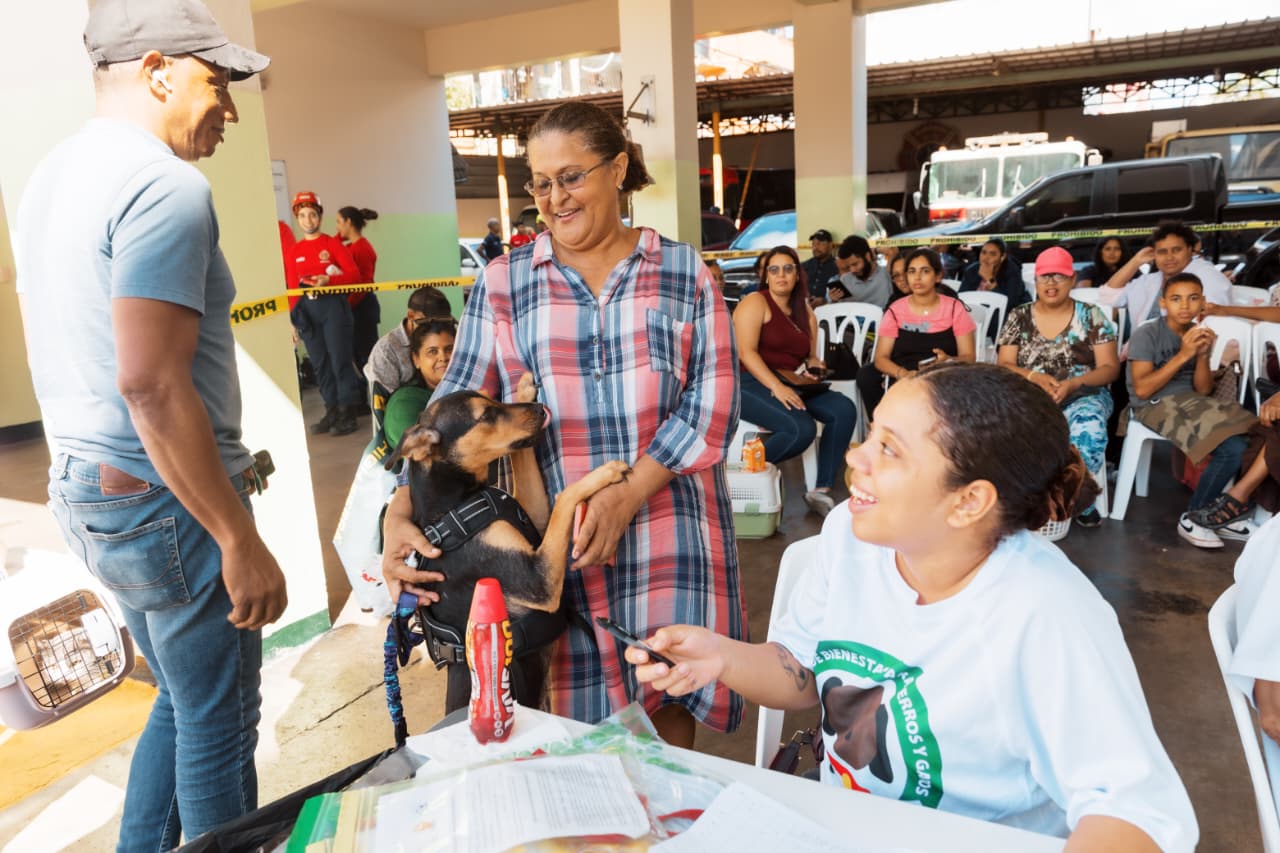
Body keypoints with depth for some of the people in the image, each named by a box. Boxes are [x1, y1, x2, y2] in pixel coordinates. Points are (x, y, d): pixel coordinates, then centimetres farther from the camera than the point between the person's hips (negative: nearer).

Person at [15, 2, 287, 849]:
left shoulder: (54, 175, 13)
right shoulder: (165, 186, -18)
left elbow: (90, 358, 17)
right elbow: (150, 385, -26)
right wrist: (242, 541, -22)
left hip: (85, 490, 10)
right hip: (165, 499, -9)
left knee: (184, 701, 25)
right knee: (218, 725, 8)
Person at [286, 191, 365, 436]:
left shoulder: (333, 243, 2)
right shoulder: (294, 251, 12)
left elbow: (354, 274, -4)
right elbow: (293, 287, 11)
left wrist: (328, 280, -18)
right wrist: (293, 319, 6)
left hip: (332, 305, -4)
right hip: (307, 310, 4)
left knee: (340, 360, -5)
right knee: (320, 363, 6)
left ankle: (348, 413, 1)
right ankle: (332, 411, 14)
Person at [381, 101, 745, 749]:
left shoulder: (684, 272, 5)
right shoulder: (503, 282, 6)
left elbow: (713, 401, -3)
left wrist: (629, 494, -14)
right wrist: (401, 512, -13)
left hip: (670, 533, 0)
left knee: (668, 701, 9)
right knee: (578, 712, 6)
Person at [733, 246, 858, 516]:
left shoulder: (805, 312, 19)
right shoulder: (755, 303, -3)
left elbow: (810, 356, 25)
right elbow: (746, 352, -15)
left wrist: (815, 366, -2)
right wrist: (776, 386, -26)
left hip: (790, 385, 7)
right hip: (751, 384, -7)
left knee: (845, 410, -15)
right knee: (801, 428, -31)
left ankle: (822, 490, -11)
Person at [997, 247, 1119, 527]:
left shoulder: (1092, 316, 6)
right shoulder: (1018, 317, 9)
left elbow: (1110, 368, 1)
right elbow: (1003, 365, 3)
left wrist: (1072, 383, -18)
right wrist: (1035, 377, -17)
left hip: (1083, 395, 0)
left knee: (1089, 426, -36)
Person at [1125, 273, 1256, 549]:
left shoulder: (1199, 334, 11)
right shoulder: (1147, 333, -8)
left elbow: (1203, 390, 8)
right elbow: (1142, 390, -14)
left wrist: (1203, 355, -8)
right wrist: (1183, 355, -17)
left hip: (1192, 401, 6)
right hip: (1155, 406, -6)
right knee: (1233, 448, -25)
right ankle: (1192, 518, -8)